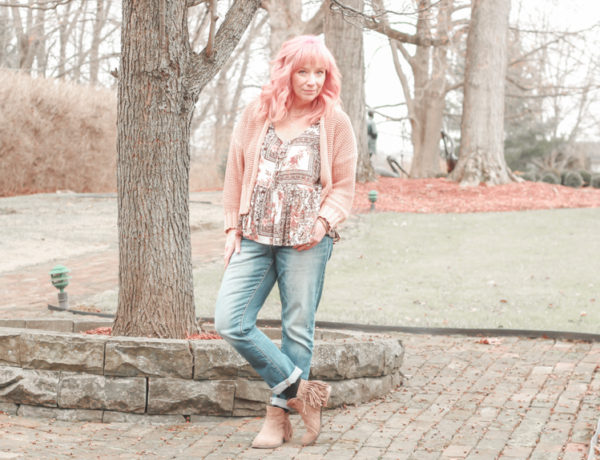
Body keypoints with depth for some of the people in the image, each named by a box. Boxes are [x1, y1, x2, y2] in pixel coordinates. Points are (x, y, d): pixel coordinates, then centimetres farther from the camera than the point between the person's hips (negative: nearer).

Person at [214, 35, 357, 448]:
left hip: (307, 241, -2)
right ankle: (301, 390, 4)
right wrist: (233, 227, 8)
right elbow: (236, 171, 12)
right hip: (255, 237, 2)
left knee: (298, 329, 1)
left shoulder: (335, 122, 3)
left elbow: (344, 186, 5)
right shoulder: (257, 113, 7)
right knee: (230, 322, -8)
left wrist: (324, 220, -12)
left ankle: (279, 415, 15)